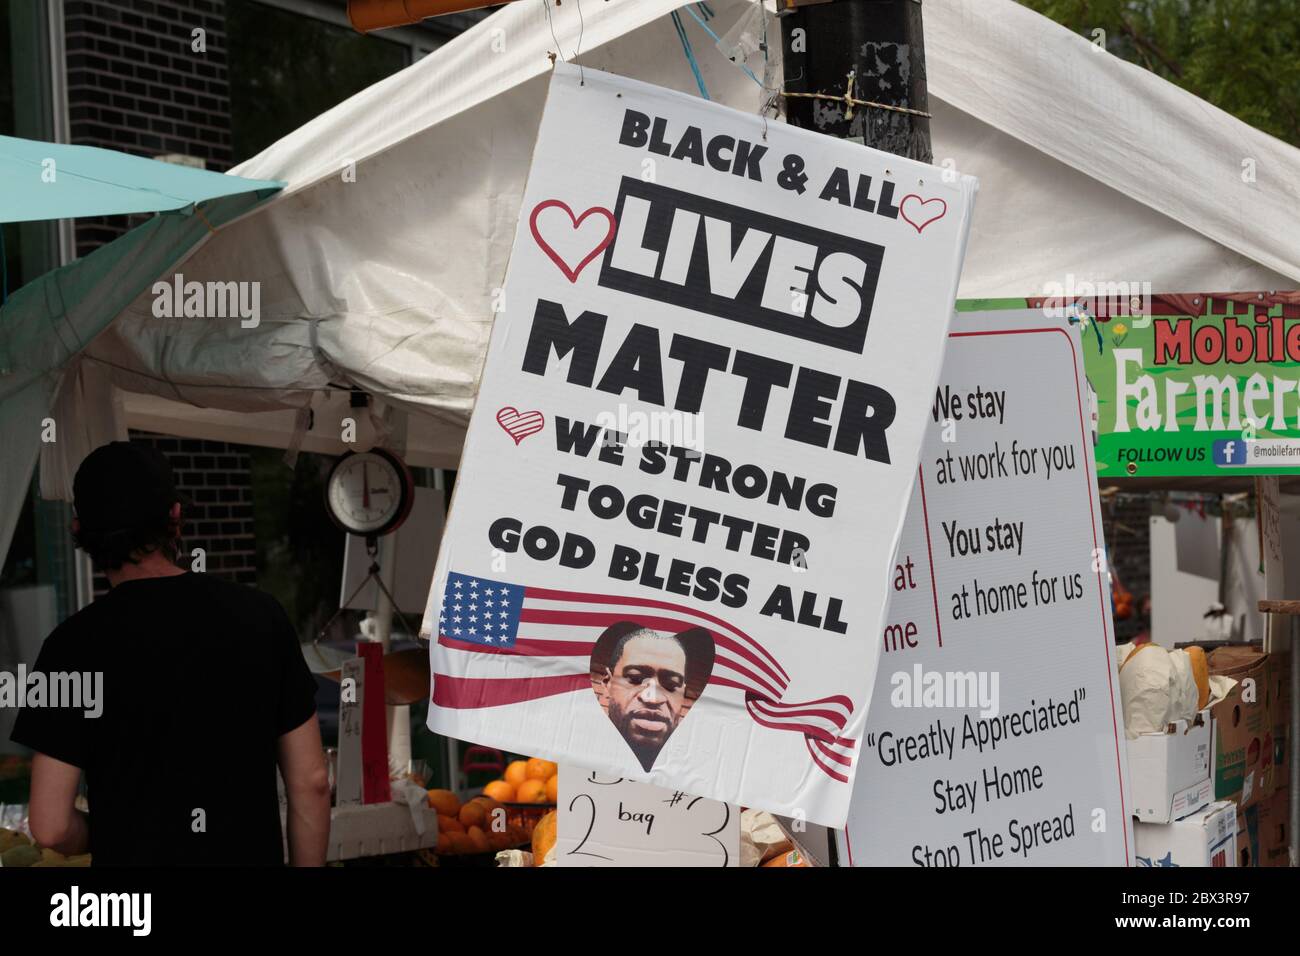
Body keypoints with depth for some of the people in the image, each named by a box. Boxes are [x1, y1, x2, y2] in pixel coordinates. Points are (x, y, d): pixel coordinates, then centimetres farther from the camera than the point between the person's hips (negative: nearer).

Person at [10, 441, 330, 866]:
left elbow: (51, 826, -13)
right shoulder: (260, 615, -6)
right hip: (253, 853, 2)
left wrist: (116, 837, 6)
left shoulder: (77, 643, -13)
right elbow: (312, 783, -3)